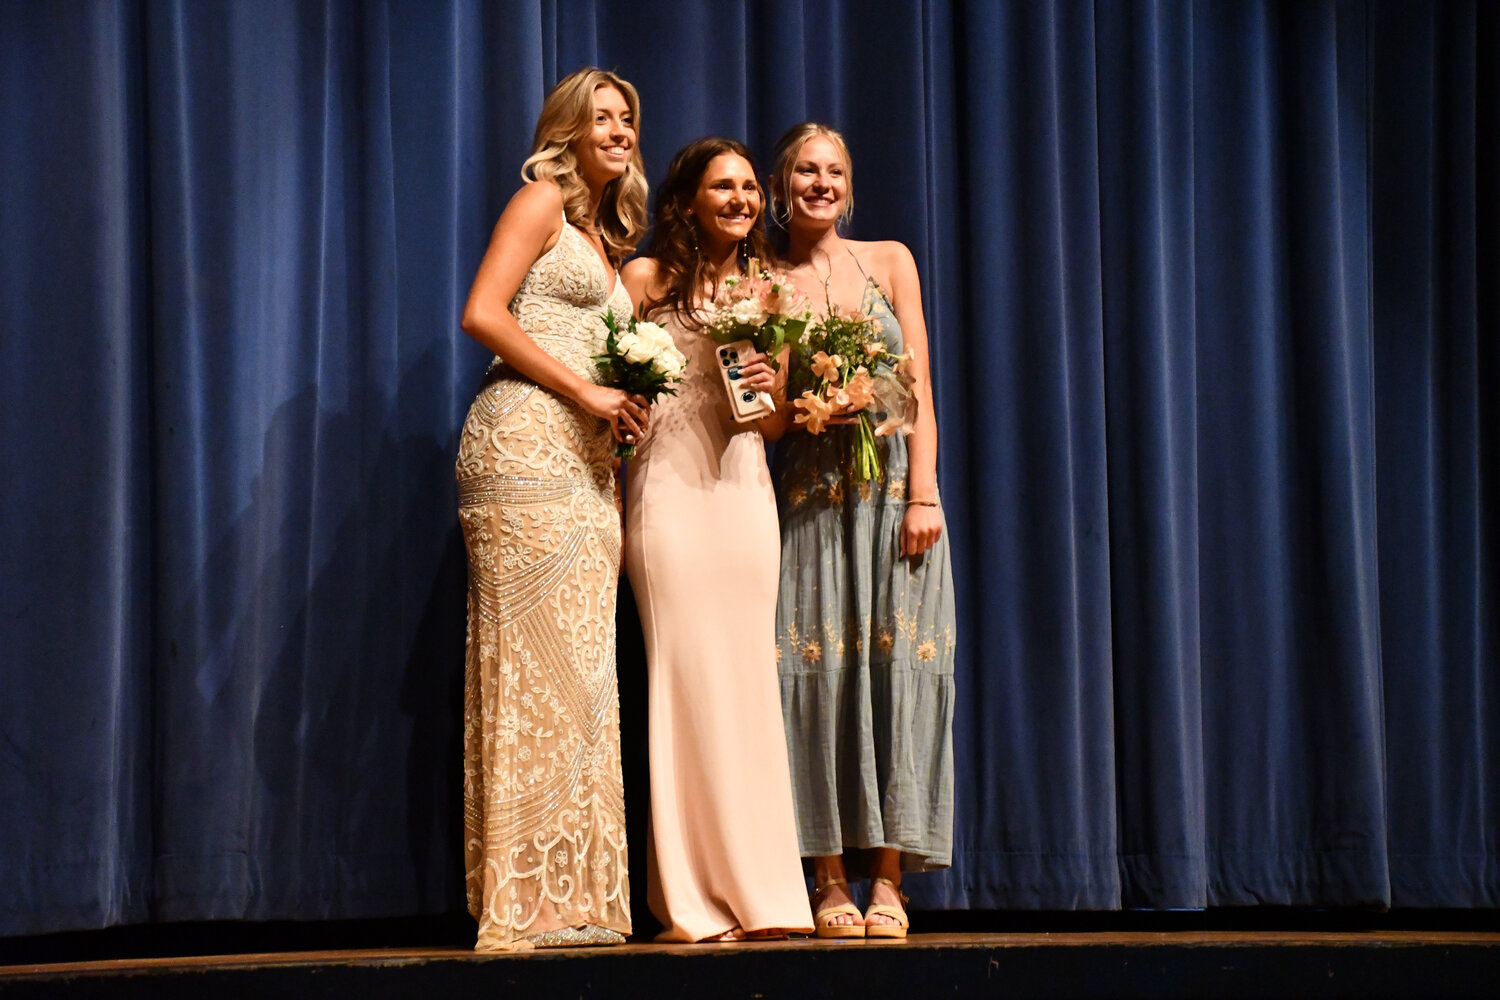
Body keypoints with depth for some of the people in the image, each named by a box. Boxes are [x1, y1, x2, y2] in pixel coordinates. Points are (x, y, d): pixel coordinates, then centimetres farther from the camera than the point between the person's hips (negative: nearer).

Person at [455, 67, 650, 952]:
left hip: (587, 459, 9)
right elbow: (483, 315, -10)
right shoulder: (541, 202, 3)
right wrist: (586, 392, -10)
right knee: (535, 663, -13)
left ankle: (579, 896, 3)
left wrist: (623, 407, 5)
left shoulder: (606, 244, 26)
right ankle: (525, 903, -15)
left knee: (581, 671, 3)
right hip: (525, 440, -9)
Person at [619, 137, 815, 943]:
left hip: (744, 488, 4)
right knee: (685, 672, -7)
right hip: (667, 489, -4)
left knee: (748, 675, 0)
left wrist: (771, 389, -2)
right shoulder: (647, 278, 4)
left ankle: (755, 890, 4)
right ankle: (693, 900, -4)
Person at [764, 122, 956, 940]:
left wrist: (924, 494, -7)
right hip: (810, 493, 0)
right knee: (818, 670, -5)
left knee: (897, 667, -6)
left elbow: (918, 389, 4)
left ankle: (887, 880, -4)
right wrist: (788, 401, -13)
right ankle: (830, 883, -3)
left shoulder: (888, 261, 9)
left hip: (891, 482, 0)